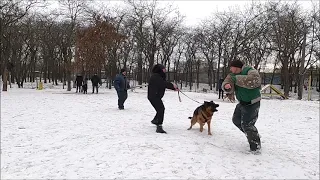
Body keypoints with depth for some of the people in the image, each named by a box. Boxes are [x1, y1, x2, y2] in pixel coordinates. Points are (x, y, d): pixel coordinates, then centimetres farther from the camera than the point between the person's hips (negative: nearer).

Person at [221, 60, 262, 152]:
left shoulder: (250, 71, -20)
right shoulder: (233, 75, 3)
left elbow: (255, 81, -41)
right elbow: (227, 82, -11)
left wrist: (237, 79, -35)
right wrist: (226, 86, -37)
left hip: (252, 103, -9)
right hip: (242, 103, 9)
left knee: (247, 124, -10)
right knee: (236, 120, 18)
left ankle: (256, 145, 9)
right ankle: (253, 135, 35)